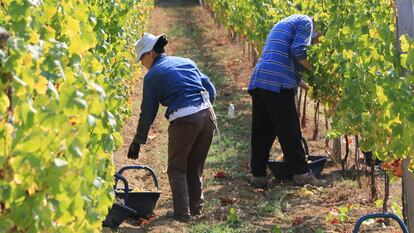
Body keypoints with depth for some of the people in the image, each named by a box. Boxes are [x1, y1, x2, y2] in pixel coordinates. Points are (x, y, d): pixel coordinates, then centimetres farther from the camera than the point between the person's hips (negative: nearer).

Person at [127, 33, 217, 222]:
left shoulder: (152, 75, 5)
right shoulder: (187, 62, 19)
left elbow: (148, 112, 7)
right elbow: (211, 90, 16)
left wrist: (137, 143, 15)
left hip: (183, 121, -5)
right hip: (207, 114, 5)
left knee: (177, 168, 15)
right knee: (195, 167, 22)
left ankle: (182, 212, 11)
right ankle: (196, 207, 30)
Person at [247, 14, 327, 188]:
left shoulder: (283, 24, 34)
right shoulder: (306, 22, 7)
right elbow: (298, 51, -11)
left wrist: (307, 86, 36)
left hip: (258, 82, 8)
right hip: (278, 83, -8)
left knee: (261, 132, 9)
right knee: (289, 131, -3)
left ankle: (258, 176, 10)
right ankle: (302, 174, 2)